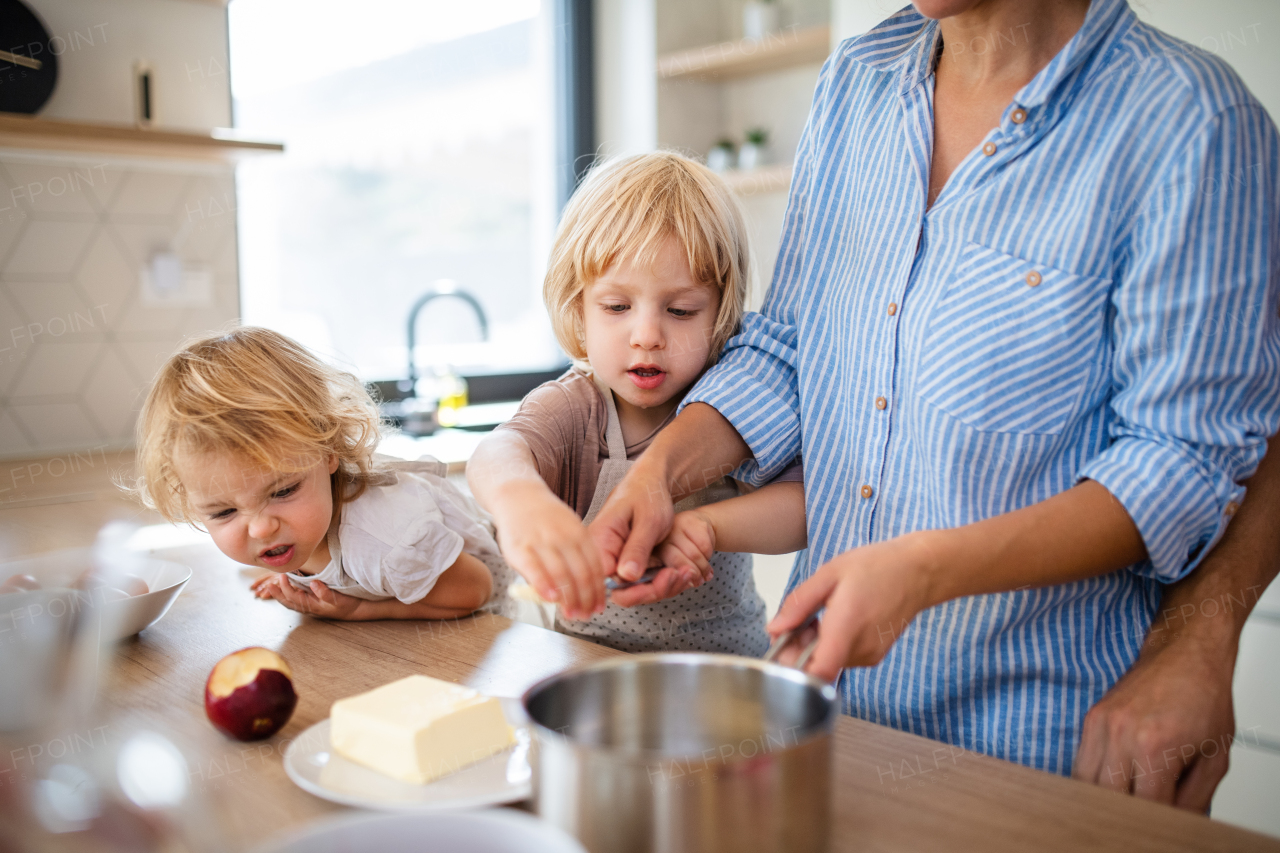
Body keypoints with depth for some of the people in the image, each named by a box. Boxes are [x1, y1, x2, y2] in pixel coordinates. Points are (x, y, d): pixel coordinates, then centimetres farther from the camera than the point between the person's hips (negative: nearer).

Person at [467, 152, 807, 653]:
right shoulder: (570, 409, -12)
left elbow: (805, 506, -17)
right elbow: (496, 453, -34)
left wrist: (707, 525, -35)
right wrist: (518, 497, -58)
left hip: (725, 657, 0)